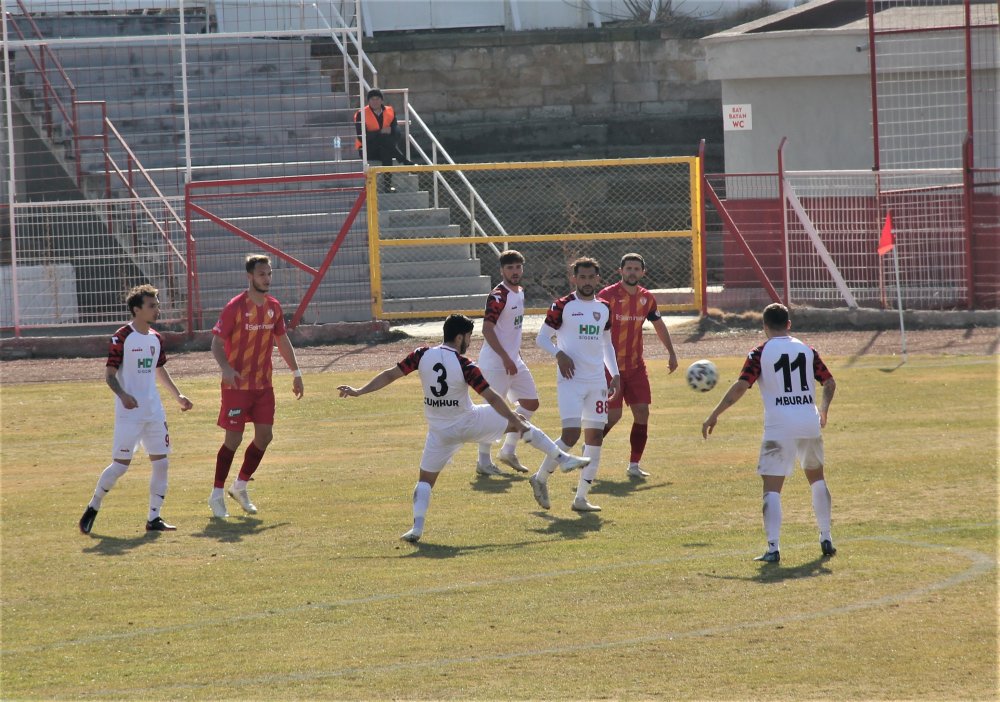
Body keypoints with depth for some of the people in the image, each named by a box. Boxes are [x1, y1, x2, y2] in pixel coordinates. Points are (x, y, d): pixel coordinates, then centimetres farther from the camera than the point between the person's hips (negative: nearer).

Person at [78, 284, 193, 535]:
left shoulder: (156, 338, 11)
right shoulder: (122, 338, -10)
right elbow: (109, 374, -11)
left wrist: (177, 396, 19)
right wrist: (123, 395, -28)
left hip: (154, 411, 7)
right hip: (129, 413, -7)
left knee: (161, 462, 1)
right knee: (121, 464, -8)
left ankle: (154, 518, 7)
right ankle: (92, 508, 10)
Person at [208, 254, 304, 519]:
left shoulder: (273, 307, 6)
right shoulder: (236, 307, -13)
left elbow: (282, 340, 19)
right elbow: (217, 342, -13)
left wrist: (296, 372, 17)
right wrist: (226, 368, -30)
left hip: (263, 385, 6)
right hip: (237, 385, -6)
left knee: (265, 435, 1)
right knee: (234, 438, -5)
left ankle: (240, 486, 19)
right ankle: (217, 495, 6)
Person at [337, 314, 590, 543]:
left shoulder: (423, 355, -9)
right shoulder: (464, 366, -18)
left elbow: (390, 375, -6)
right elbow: (492, 398, -18)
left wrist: (358, 391, 2)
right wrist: (517, 422, -11)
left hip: (440, 433, 3)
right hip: (468, 424, -3)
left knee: (426, 479, 9)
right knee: (518, 423, 14)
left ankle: (417, 526, -13)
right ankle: (562, 458, 19)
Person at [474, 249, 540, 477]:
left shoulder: (519, 292, 11)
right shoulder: (498, 296, -17)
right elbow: (487, 329, -22)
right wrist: (506, 358, -23)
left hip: (513, 360, 9)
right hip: (495, 362, -9)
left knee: (530, 403, 12)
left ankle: (508, 450, 21)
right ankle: (483, 461, 1)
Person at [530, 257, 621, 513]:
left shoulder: (604, 309, 13)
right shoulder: (563, 306, -4)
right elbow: (542, 338, 0)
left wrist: (615, 374, 14)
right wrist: (559, 354, -18)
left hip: (597, 382, 6)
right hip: (571, 380, -6)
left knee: (595, 437, 2)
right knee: (571, 434, -17)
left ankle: (581, 498, 7)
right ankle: (541, 478, 5)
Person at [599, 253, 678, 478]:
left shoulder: (646, 298, 5)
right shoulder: (607, 296, -12)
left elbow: (659, 325, 21)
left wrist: (671, 354, 22)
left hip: (636, 366, 5)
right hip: (611, 366, -5)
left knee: (642, 412, -3)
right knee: (613, 415, -8)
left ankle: (634, 465, 5)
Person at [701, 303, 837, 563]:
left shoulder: (760, 353, -1)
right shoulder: (807, 350, 11)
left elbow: (741, 386, -10)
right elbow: (830, 383, 13)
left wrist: (714, 415, -4)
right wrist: (824, 411, 31)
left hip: (779, 425, -4)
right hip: (810, 423, 4)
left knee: (772, 487, -4)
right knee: (817, 478, 25)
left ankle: (773, 548, -17)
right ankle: (826, 539, 27)